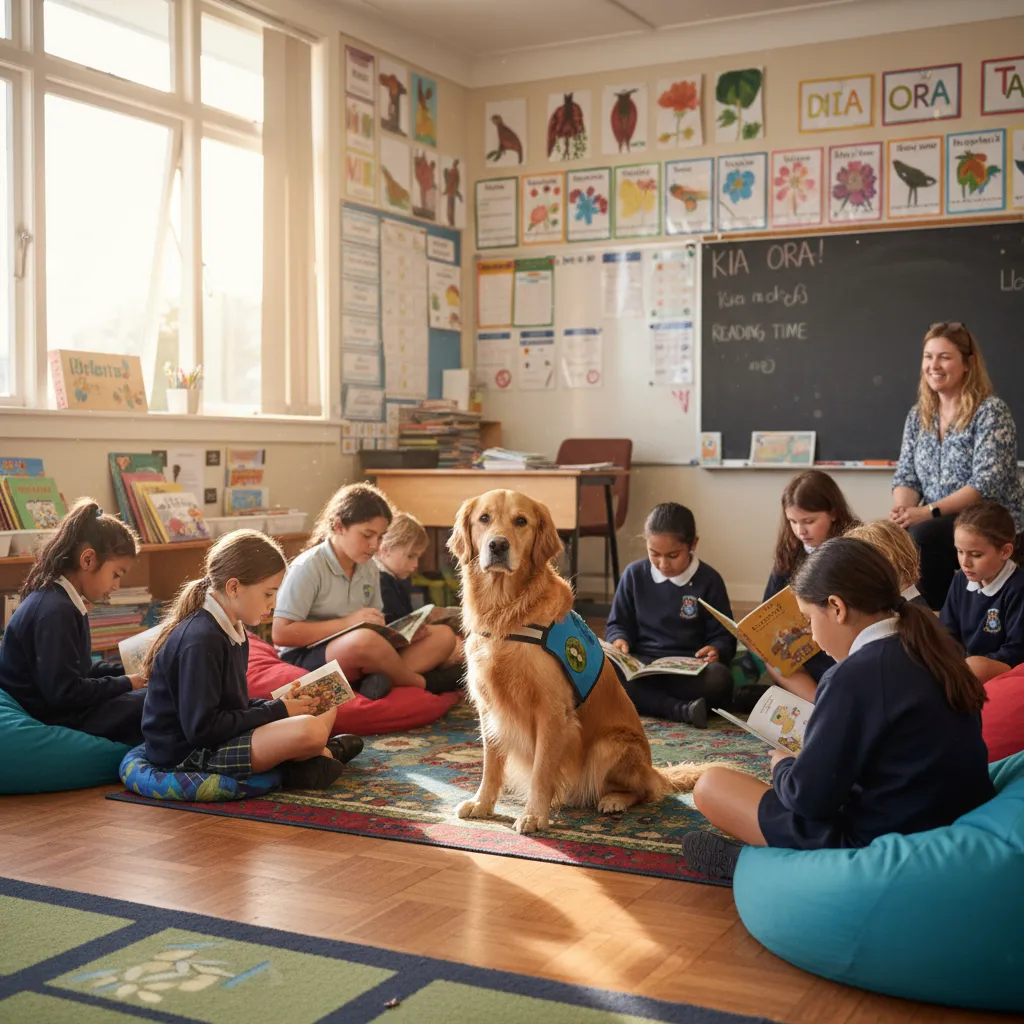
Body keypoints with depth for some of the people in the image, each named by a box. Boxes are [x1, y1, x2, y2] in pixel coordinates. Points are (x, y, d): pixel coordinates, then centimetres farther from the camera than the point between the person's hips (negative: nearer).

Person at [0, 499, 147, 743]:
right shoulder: (55, 611, -23)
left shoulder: (57, 601, 9)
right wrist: (125, 684, -14)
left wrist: (127, 670, 6)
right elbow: (64, 692, -25)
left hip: (55, 707, 10)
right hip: (51, 720, -10)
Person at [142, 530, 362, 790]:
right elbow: (201, 729, -25)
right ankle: (324, 753, 6)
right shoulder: (201, 641, -22)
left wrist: (280, 705, -2)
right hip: (188, 756, -10)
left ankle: (307, 758, -4)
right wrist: (277, 711, -17)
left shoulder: (233, 631, 9)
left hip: (223, 739, 11)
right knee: (310, 730, -26)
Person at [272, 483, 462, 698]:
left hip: (359, 662, 8)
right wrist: (348, 622, -21)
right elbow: (281, 634, -18)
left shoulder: (370, 569, 9)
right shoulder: (308, 567, -12)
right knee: (365, 640, -39)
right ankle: (422, 683, -12)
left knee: (442, 636, -4)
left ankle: (384, 679, -29)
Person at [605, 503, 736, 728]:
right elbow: (618, 624, 13)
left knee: (719, 677, -36)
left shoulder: (709, 580, 2)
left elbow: (724, 635, 4)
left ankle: (645, 701, -25)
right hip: (642, 665, 1)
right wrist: (619, 640, -11)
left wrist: (717, 651, -19)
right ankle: (681, 709, -37)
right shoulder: (634, 574, 7)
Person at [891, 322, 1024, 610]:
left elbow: (986, 484, -19)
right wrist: (901, 510, -16)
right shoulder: (918, 415, 9)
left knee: (924, 536, -31)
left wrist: (929, 511, -27)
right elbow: (907, 477, 7)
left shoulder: (991, 412, -10)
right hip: (938, 524, 5)